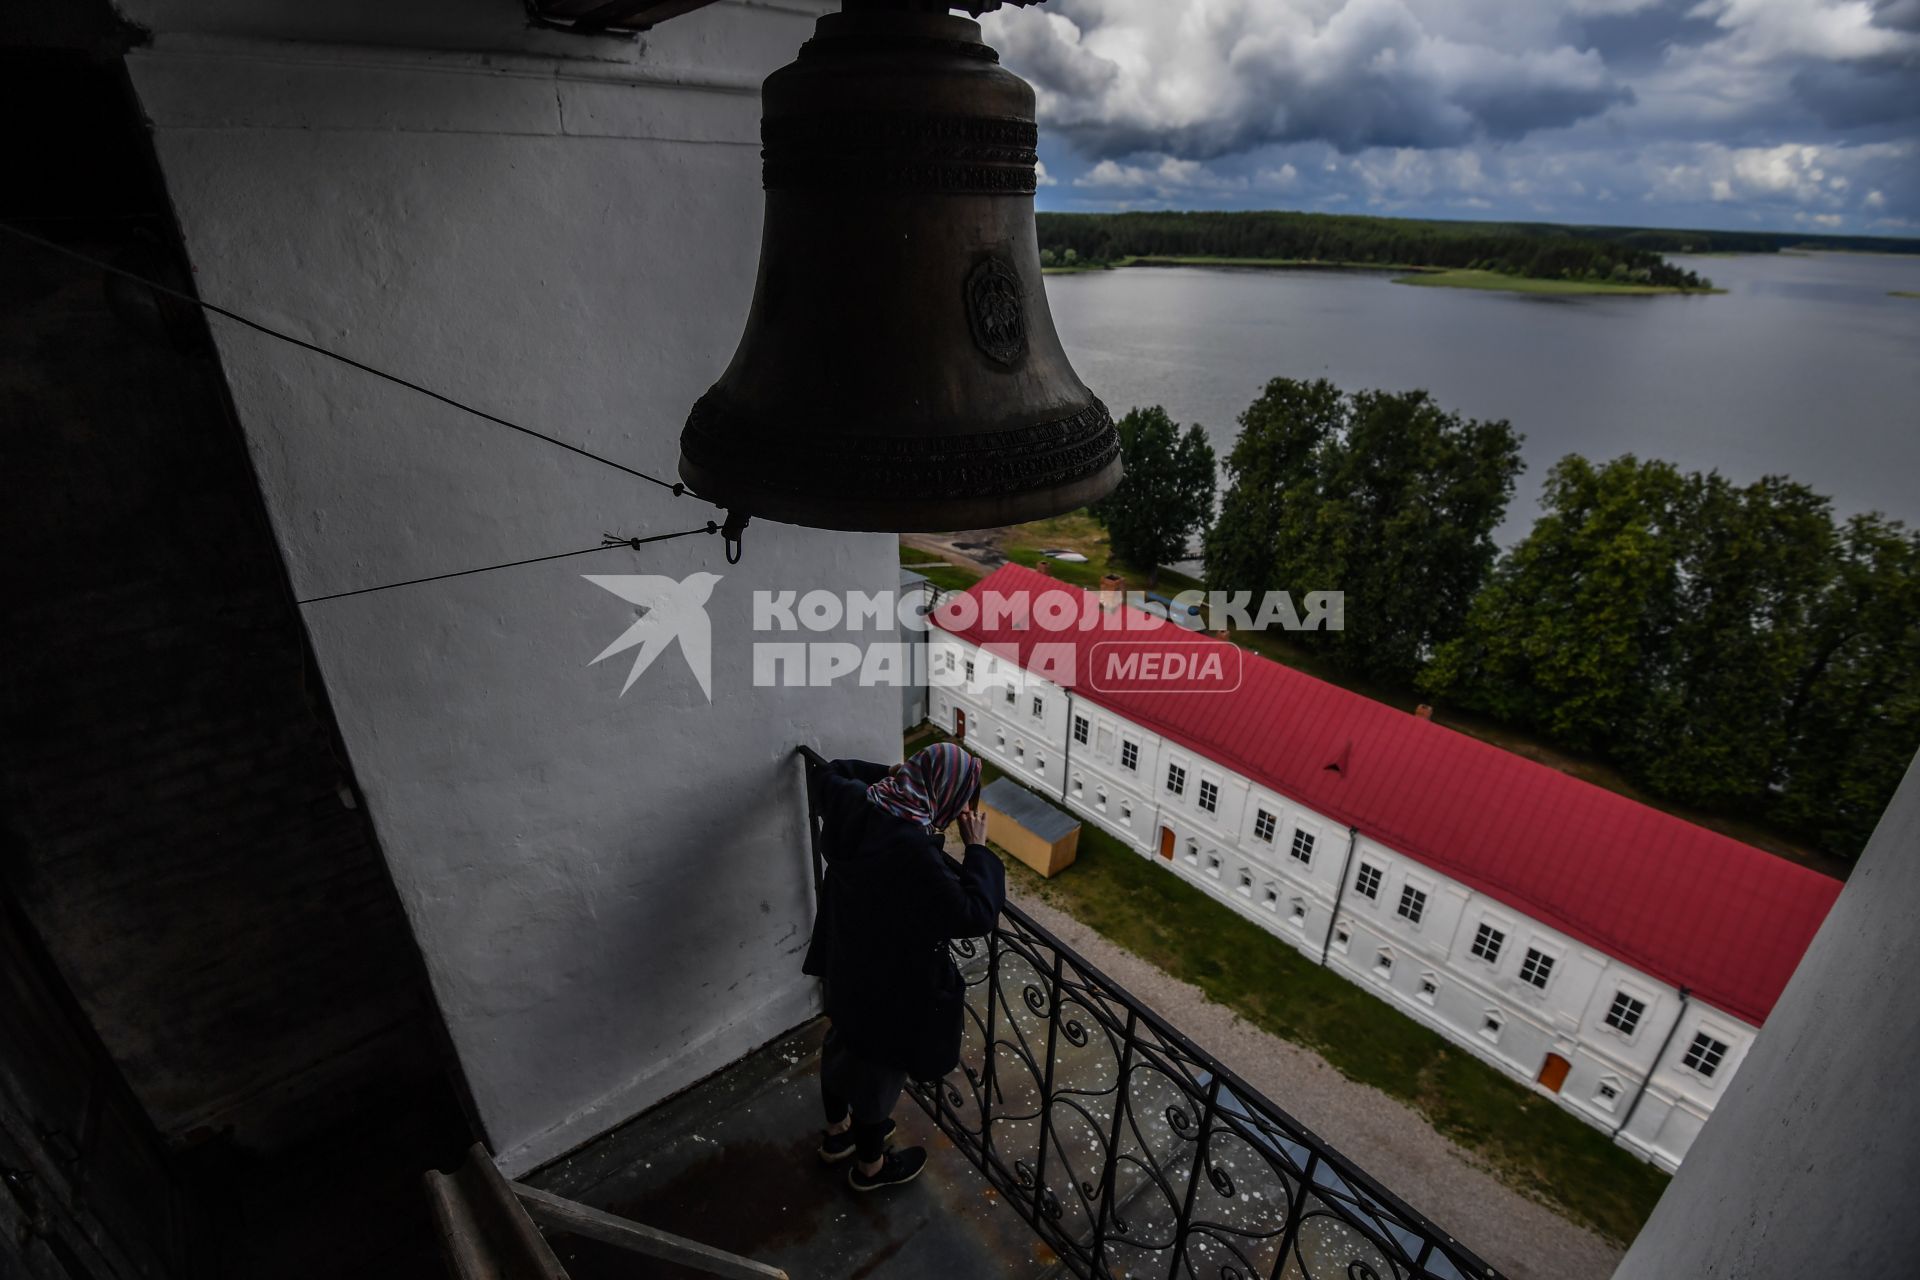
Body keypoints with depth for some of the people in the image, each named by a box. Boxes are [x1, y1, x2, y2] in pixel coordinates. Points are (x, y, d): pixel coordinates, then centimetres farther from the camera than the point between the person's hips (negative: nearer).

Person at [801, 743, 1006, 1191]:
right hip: (889, 982, -8)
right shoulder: (914, 851, -38)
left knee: (844, 1044, 30)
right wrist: (978, 849, -21)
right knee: (878, 1067, 19)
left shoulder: (853, 802, -15)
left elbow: (828, 776, 9)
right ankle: (870, 1164, 46)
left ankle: (836, 1132, 56)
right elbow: (975, 915, -32)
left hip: (845, 961, 8)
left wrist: (889, 772, 7)